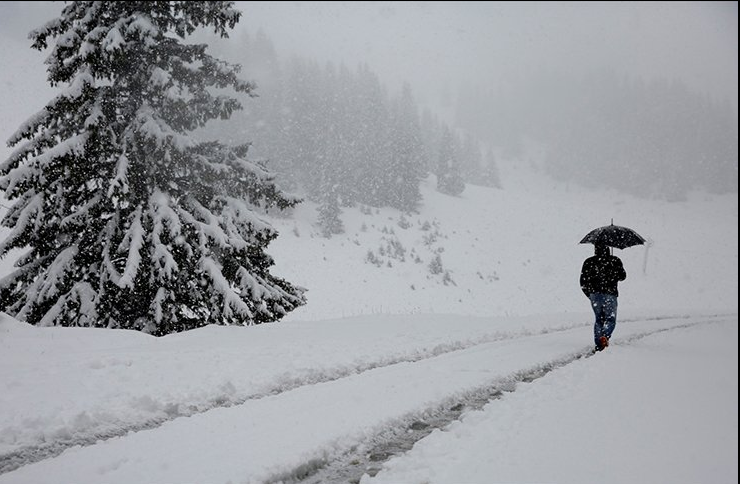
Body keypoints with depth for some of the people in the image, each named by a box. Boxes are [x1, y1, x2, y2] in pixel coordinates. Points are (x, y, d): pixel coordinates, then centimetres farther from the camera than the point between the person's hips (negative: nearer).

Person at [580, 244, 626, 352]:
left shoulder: (589, 262, 3)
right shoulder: (614, 260, -2)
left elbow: (583, 282, 4)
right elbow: (622, 276, 7)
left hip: (594, 295, 2)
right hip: (610, 294, -2)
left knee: (599, 319, 15)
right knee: (611, 320, 7)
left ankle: (598, 343, 6)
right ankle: (605, 336, -20)